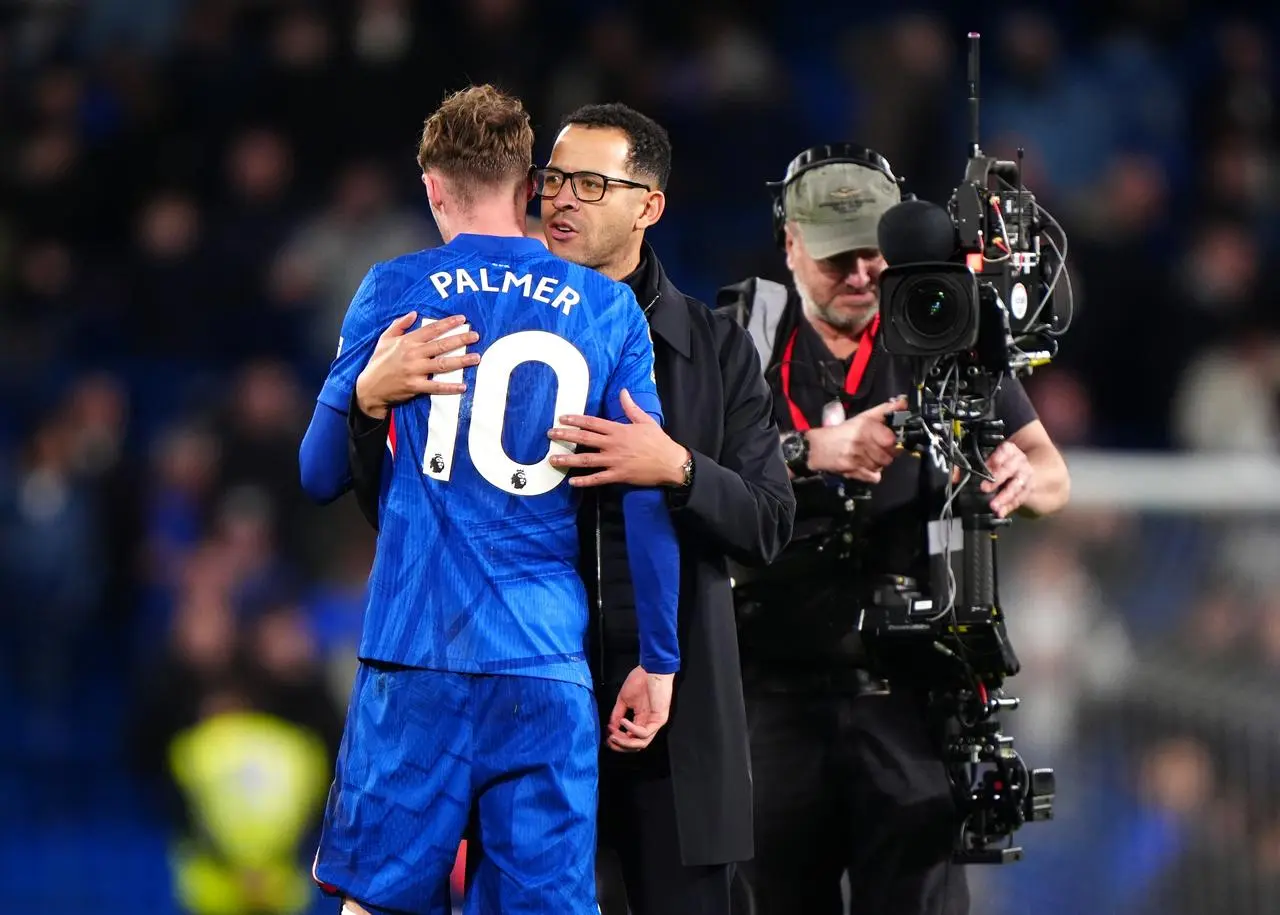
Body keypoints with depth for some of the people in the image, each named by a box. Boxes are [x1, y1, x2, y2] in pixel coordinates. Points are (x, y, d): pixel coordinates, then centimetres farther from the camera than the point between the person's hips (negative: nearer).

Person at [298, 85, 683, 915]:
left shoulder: (396, 292, 4)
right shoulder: (609, 310, 6)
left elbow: (318, 472, 9)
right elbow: (647, 495, 3)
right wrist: (658, 659, 8)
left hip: (416, 655, -1)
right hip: (549, 668, 1)